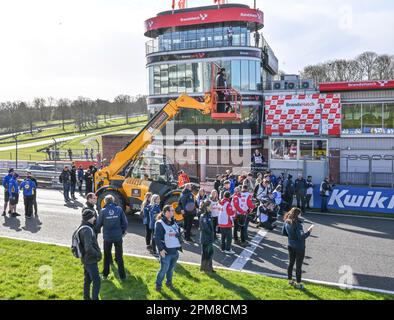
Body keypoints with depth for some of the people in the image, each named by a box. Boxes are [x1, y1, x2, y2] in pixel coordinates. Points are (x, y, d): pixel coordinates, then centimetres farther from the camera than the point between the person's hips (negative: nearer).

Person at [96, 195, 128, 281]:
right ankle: (122, 276, 14)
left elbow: (98, 224, 0)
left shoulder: (103, 211, -9)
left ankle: (105, 274, 28)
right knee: (119, 256, 10)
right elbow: (125, 222, -6)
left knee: (107, 256, 18)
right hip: (118, 236, 0)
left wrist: (97, 230, 21)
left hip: (107, 237, 0)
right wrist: (124, 231, 11)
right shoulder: (119, 209, -9)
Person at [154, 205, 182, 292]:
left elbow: (179, 234, 21)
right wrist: (161, 249, -18)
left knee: (171, 268, 13)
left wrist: (179, 246, 15)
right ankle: (158, 284, 18)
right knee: (164, 269, -2)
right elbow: (157, 238, -13)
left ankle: (169, 282, 33)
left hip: (175, 251, 6)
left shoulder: (174, 223, 13)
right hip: (166, 251, -6)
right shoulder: (160, 223, -9)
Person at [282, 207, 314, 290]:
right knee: (298, 266, 8)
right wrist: (309, 231, -23)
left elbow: (283, 233, 8)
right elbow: (302, 237, -31)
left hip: (291, 246, 7)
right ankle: (298, 284, 22)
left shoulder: (286, 222, -5)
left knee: (291, 263, 21)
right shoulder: (297, 224, -28)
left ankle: (290, 280, 35)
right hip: (299, 247, -7)